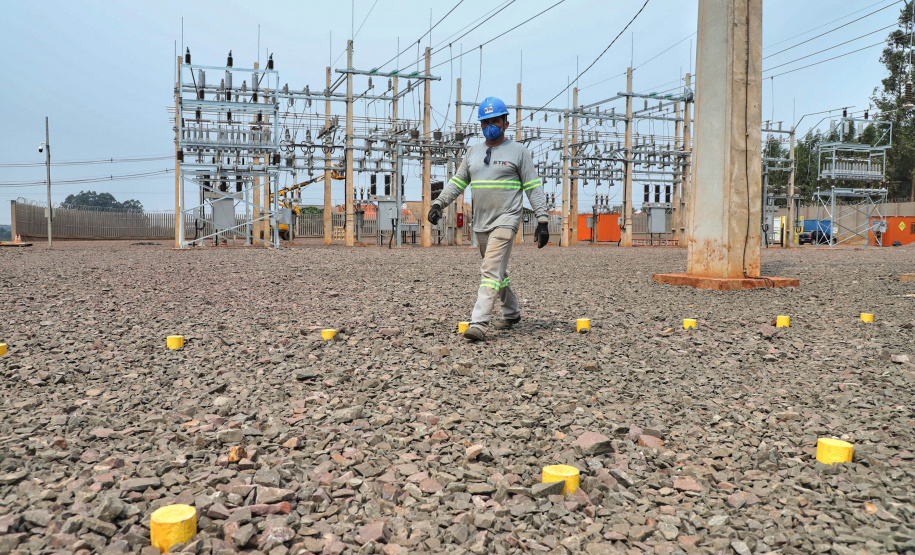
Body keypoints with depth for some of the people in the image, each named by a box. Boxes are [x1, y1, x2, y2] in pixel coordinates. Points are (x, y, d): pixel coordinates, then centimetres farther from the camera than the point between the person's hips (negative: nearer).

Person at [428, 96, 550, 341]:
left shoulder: (518, 151, 0)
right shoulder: (473, 151, 14)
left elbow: (534, 188, -2)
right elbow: (457, 182, 15)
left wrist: (542, 221, -9)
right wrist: (438, 203, 1)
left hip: (506, 221, -6)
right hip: (481, 223, 6)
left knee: (491, 271, -16)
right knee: (498, 271, 16)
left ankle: (479, 323, -20)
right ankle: (511, 314, 34)